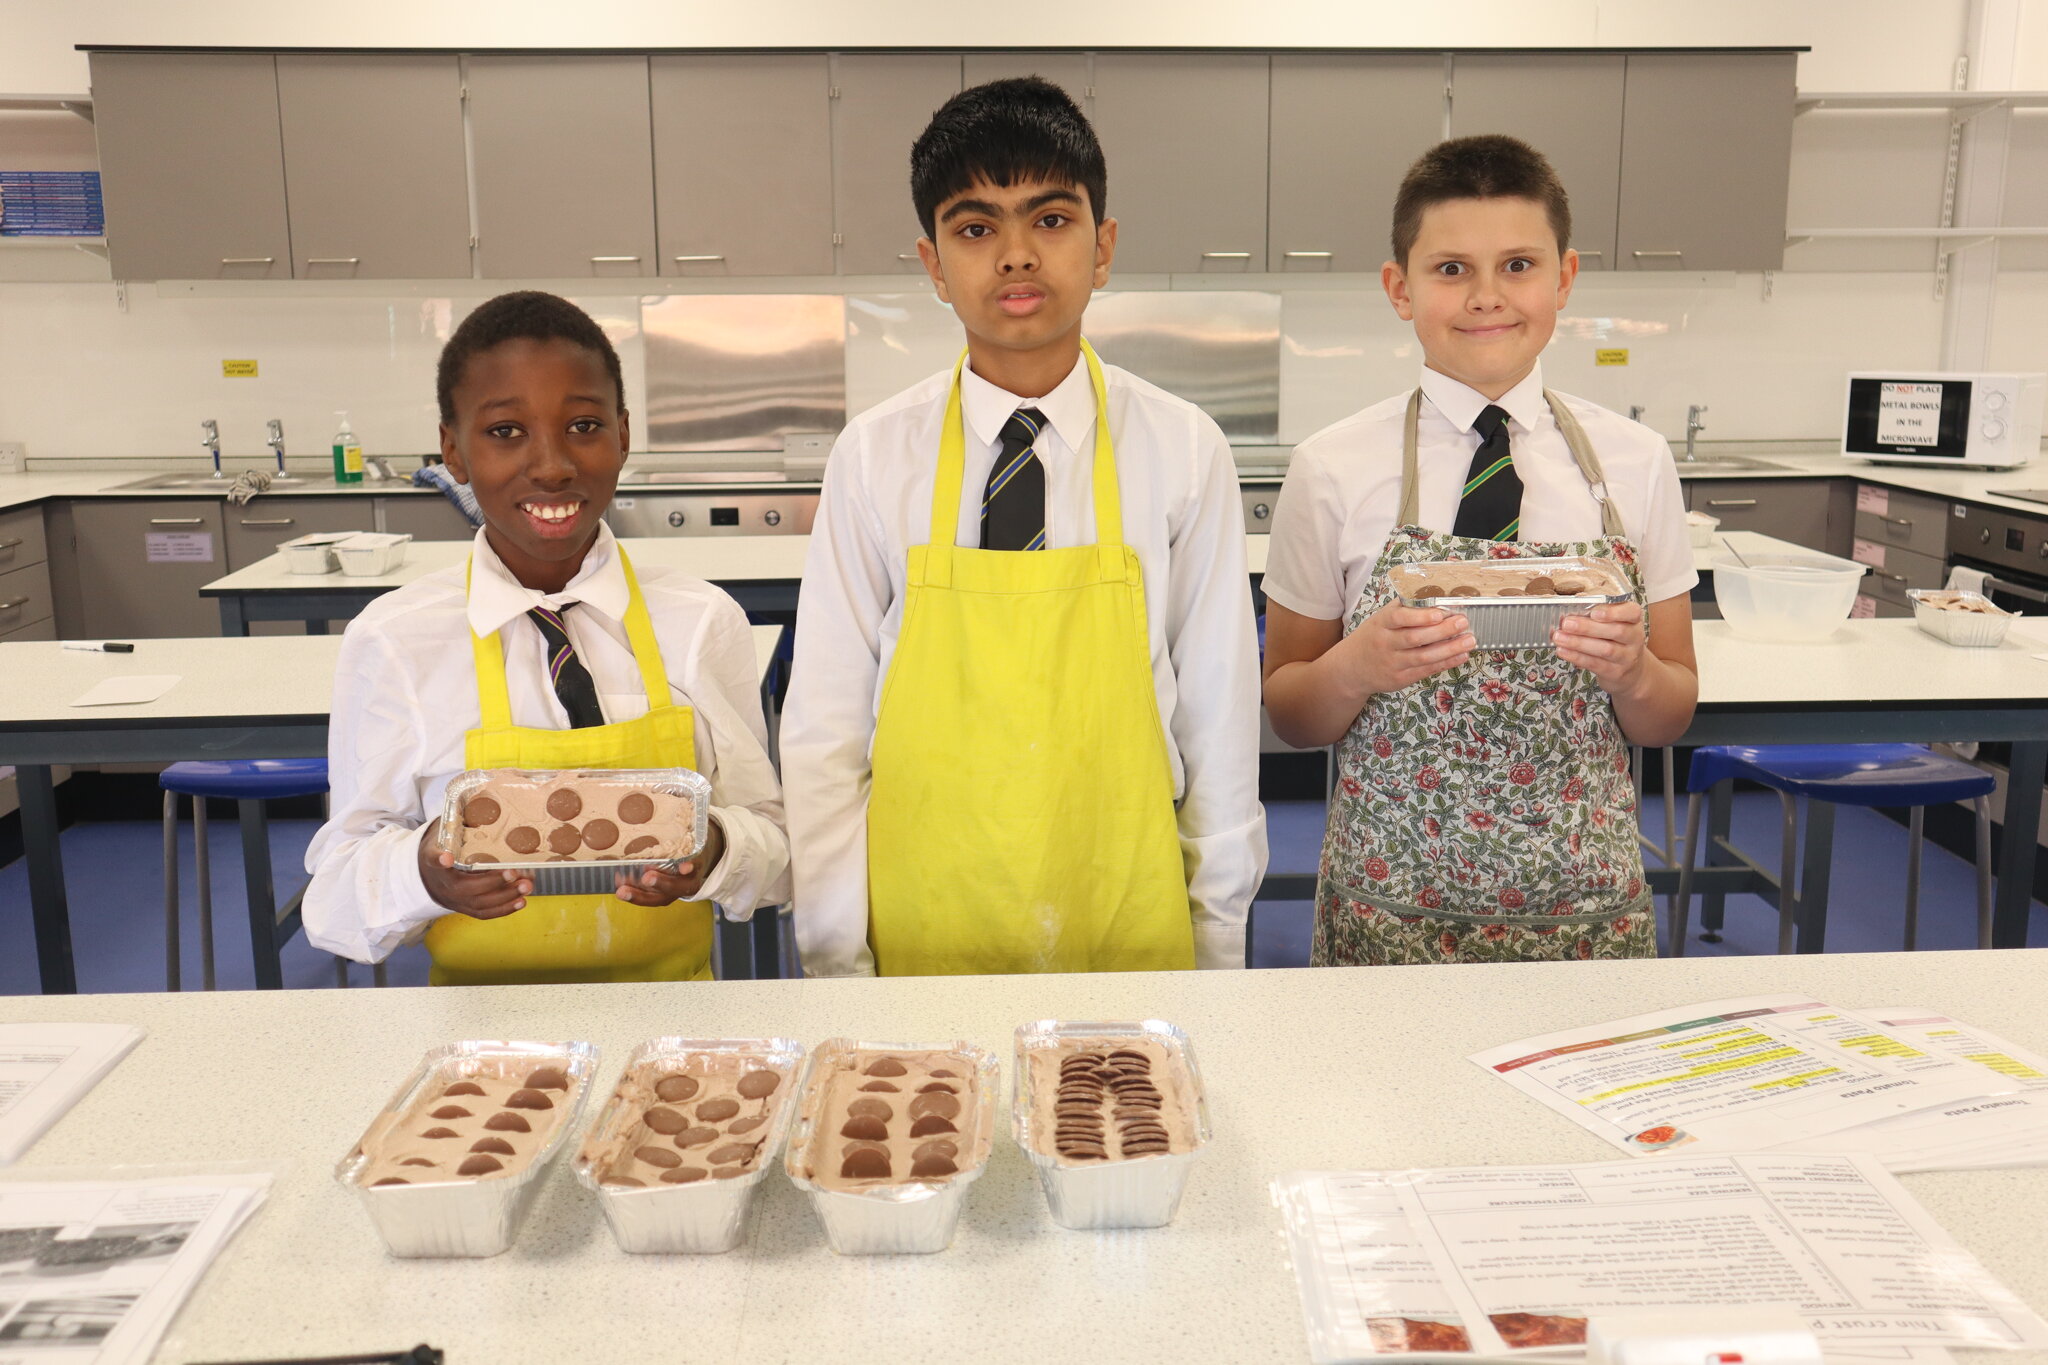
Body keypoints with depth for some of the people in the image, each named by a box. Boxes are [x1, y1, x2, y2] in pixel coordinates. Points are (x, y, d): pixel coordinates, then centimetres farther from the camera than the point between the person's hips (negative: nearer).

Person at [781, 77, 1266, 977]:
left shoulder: (1183, 452, -4)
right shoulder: (874, 457, -5)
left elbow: (1219, 711, 0)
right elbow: (824, 728, -2)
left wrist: (1219, 951, 4)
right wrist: (837, 968, -2)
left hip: (1132, 937, 0)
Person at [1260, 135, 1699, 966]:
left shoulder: (1636, 464, 0)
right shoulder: (1333, 472, -6)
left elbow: (1670, 719, 7)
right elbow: (1288, 716, 1)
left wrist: (1632, 669, -15)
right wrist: (1358, 666, -20)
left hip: (1587, 910, 2)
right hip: (1390, 912, -1)